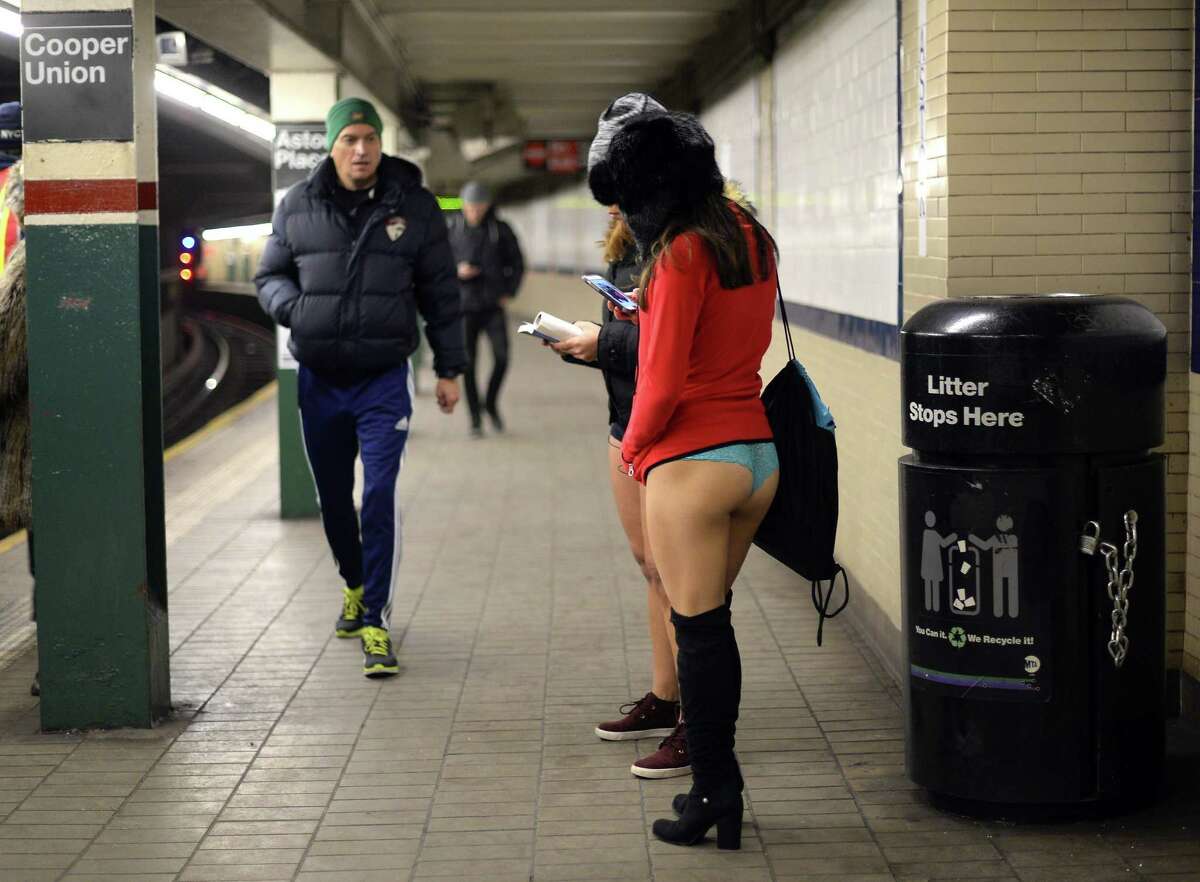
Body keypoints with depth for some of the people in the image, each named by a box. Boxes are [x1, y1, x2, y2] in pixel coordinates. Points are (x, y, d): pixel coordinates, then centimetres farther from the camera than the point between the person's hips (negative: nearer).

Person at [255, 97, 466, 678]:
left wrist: (449, 368, 5)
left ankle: (375, 620, -6)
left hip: (384, 379, -2)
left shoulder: (413, 206, -1)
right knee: (333, 497, 14)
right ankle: (355, 584, 39)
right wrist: (298, 309, -10)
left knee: (379, 497, -11)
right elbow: (269, 276, 12)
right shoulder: (298, 207, 2)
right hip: (319, 379, 3)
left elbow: (440, 293, 5)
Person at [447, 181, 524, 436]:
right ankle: (475, 419, 9)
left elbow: (517, 264, 13)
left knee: (502, 356, -12)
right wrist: (456, 271, -13)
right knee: (468, 362, -1)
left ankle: (491, 404, 13)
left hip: (494, 306, 0)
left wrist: (509, 293, 3)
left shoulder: (501, 230, 2)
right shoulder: (452, 230, -1)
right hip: (465, 306, 0)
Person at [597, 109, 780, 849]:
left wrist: (634, 446, 1)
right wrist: (650, 314, 18)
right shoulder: (752, 239, 9)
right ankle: (721, 785, 21)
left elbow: (663, 379, -16)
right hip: (760, 452, 8)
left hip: (693, 461, -8)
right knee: (715, 621, 16)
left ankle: (713, 794, 5)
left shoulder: (682, 254, -15)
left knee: (699, 630, 0)